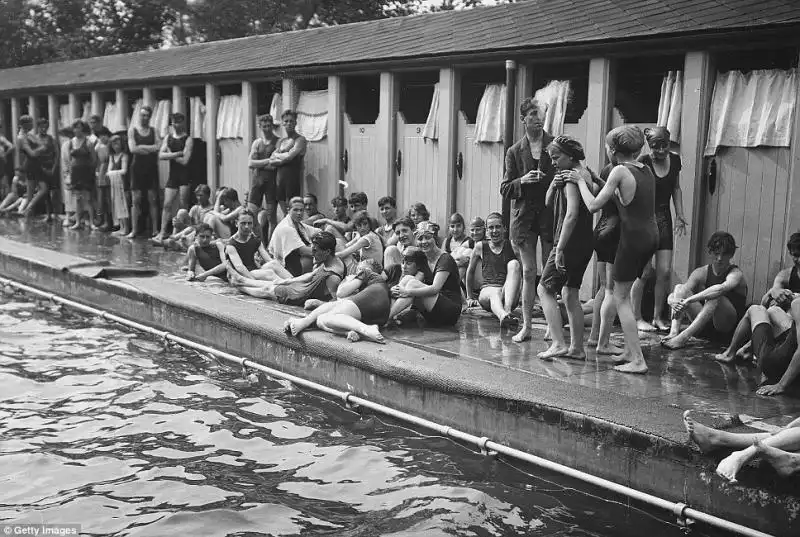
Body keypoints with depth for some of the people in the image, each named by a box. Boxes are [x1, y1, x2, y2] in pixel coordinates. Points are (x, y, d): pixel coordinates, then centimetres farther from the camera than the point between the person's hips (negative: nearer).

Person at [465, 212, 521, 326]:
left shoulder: (512, 246, 9)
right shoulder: (480, 247, 11)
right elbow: (470, 271, 24)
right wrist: (470, 297, 27)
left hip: (509, 295, 0)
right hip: (487, 290, 0)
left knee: (514, 264, -25)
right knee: (495, 293, -36)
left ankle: (507, 309, -42)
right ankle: (502, 315, -72)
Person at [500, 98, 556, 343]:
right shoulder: (515, 152, 6)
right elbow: (505, 189, 6)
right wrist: (522, 181, -12)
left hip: (551, 213, -1)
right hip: (524, 216, 1)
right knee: (528, 272, 4)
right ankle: (526, 326, 10)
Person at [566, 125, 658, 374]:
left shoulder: (620, 171, -12)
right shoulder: (645, 170, 11)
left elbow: (593, 205, -10)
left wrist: (581, 181, 4)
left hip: (633, 237, -8)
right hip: (651, 235, 8)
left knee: (621, 298, 2)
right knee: (622, 292, 20)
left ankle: (638, 360, 0)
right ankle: (630, 350, 22)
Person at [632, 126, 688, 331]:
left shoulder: (675, 160, 4)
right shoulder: (643, 163, -13)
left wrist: (680, 215, 11)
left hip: (664, 218, 5)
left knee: (665, 272, 2)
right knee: (643, 271, -5)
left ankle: (657, 316, 15)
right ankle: (637, 318, 7)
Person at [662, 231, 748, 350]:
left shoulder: (736, 274, -10)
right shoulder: (701, 273, 3)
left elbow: (721, 288, -34)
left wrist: (689, 300, -41)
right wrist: (674, 302, -35)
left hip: (729, 328, -5)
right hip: (705, 327, 5)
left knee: (716, 297, -32)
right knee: (679, 288, -7)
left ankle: (684, 336, -41)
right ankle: (674, 332, -29)